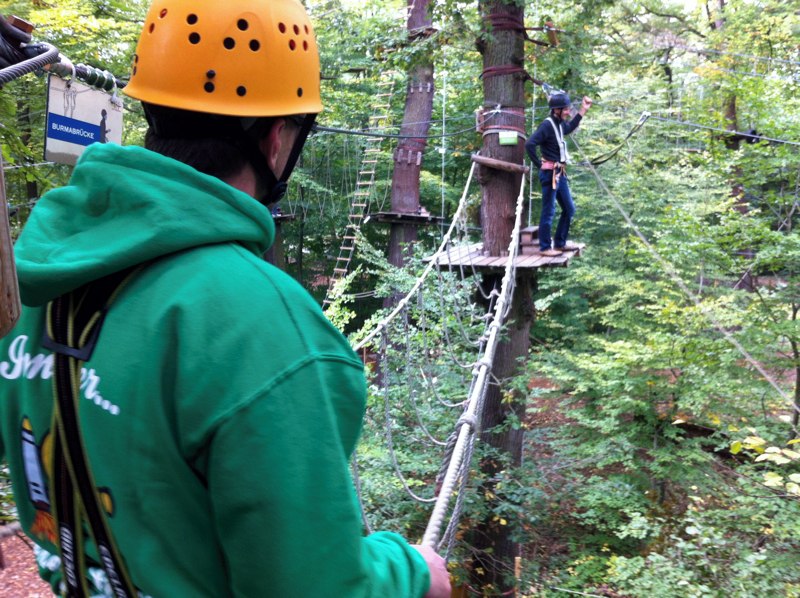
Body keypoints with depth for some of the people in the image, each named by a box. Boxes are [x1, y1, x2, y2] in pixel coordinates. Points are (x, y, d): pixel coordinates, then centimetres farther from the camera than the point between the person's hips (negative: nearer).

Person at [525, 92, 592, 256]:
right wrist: (539, 164, -18)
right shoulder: (547, 125, -16)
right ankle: (545, 247, 7)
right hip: (550, 174, -9)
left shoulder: (559, 124, 10)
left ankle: (560, 243, 25)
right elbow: (530, 144, -26)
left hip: (560, 173, 9)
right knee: (549, 211, -2)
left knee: (569, 209, 15)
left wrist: (583, 110, 30)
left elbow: (570, 128, 35)